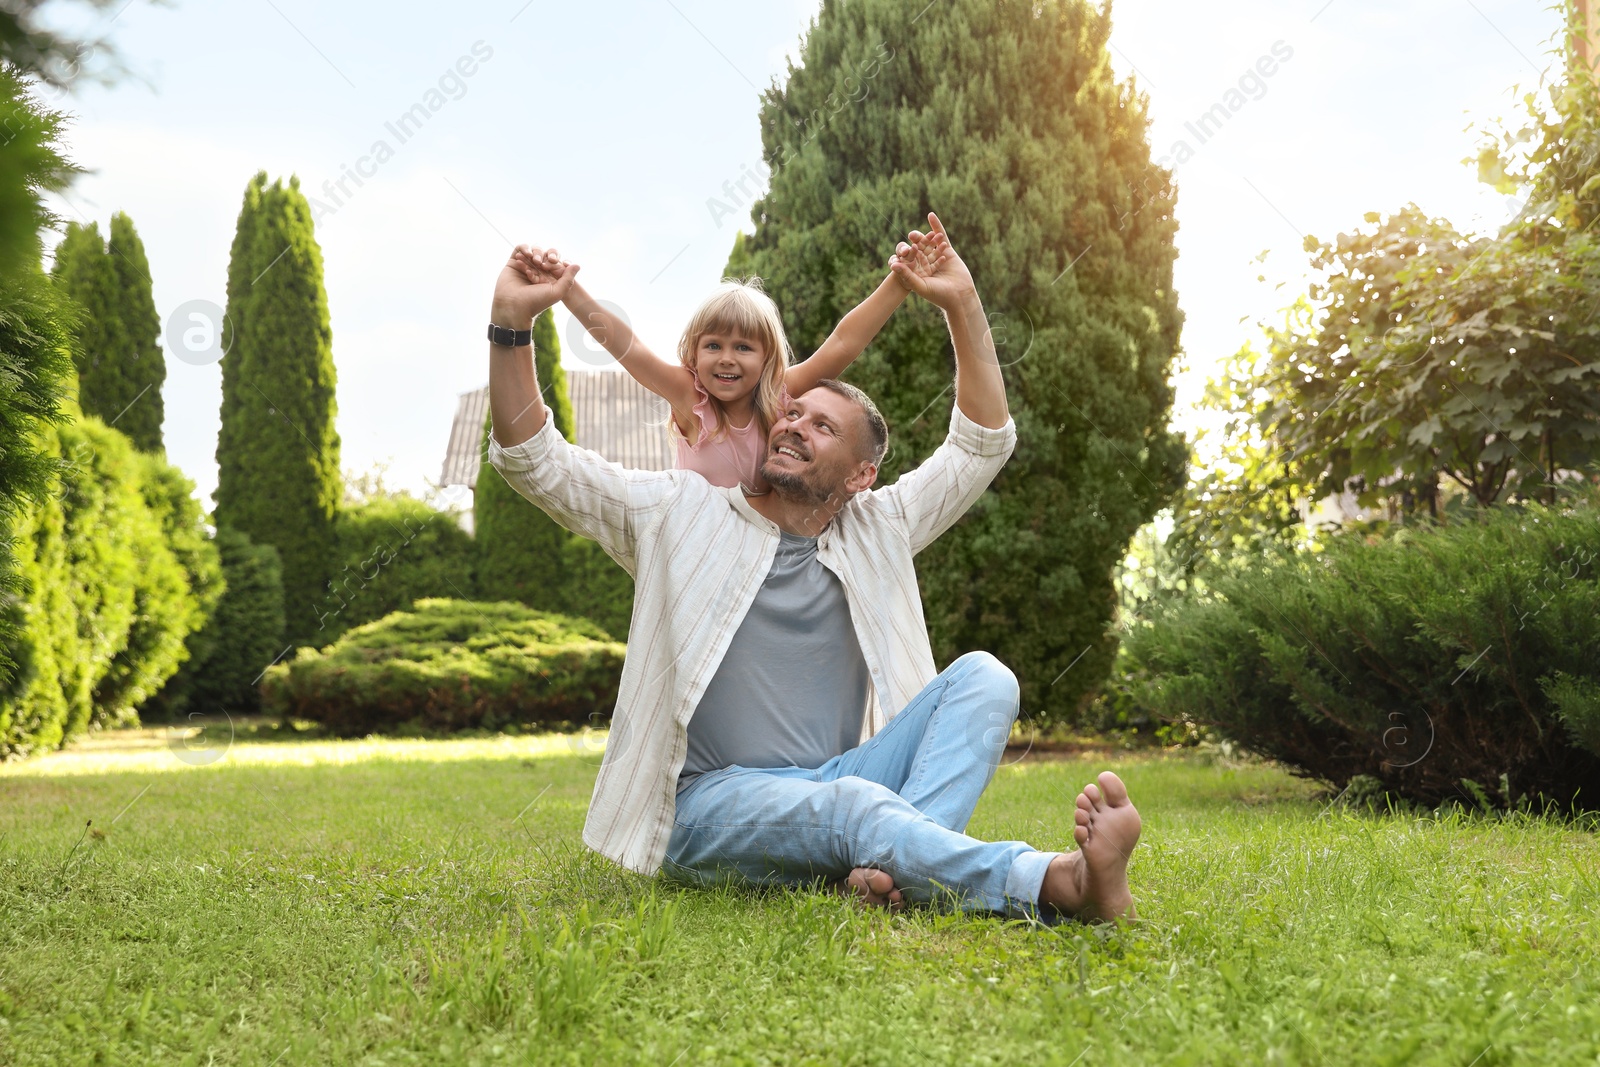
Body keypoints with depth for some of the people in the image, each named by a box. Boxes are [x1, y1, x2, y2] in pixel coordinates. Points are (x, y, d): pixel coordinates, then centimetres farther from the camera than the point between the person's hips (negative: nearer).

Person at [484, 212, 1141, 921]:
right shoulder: (681, 514, 9)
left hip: (839, 787, 4)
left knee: (981, 677, -18)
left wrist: (961, 303, 7)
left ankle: (890, 867, -39)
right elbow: (534, 461, 4)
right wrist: (511, 323, -9)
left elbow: (983, 442, 16)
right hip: (713, 803, -4)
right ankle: (1061, 883, -46)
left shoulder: (877, 529, 17)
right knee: (853, 806, -36)